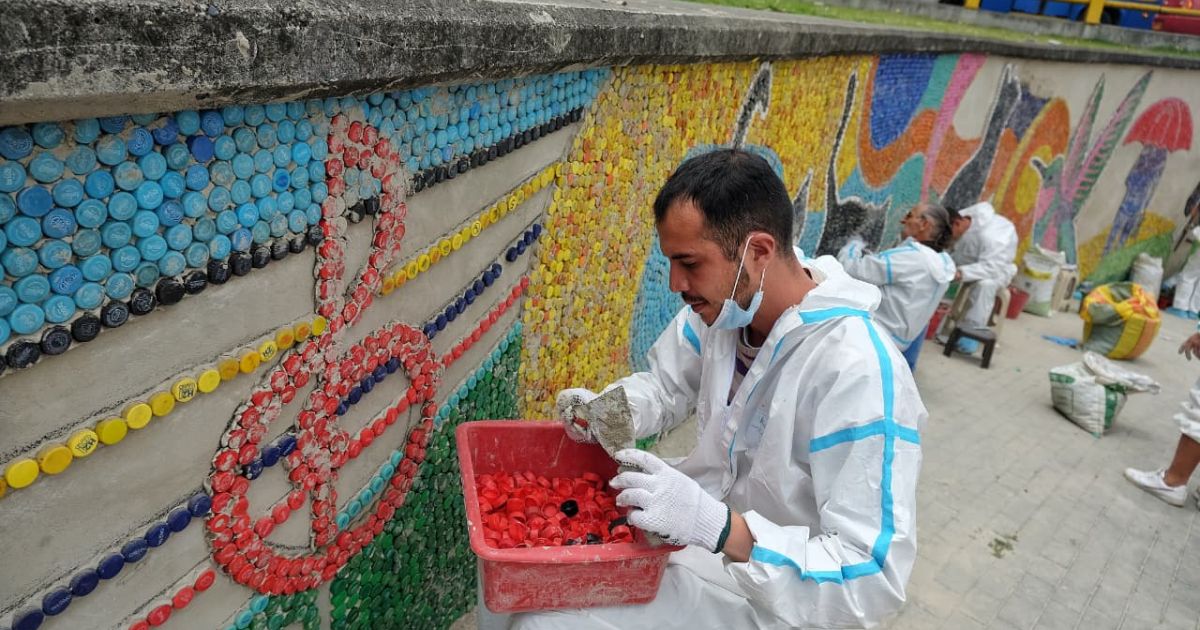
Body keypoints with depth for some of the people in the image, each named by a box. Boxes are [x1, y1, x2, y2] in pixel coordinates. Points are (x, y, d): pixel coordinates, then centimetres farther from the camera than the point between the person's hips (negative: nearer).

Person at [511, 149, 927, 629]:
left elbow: (876, 577, -32)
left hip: (764, 582, -7)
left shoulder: (856, 376, -33)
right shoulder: (729, 298, -9)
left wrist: (717, 527, -41)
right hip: (698, 520, 7)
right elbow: (667, 386, 6)